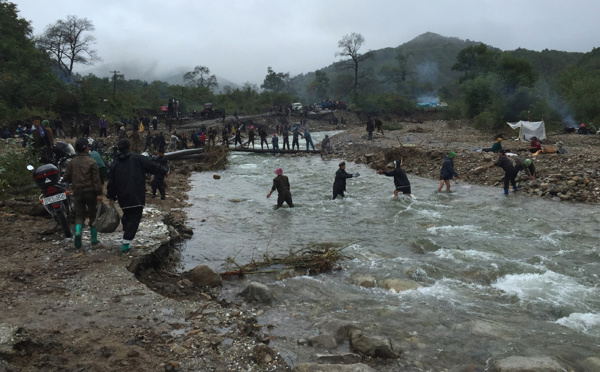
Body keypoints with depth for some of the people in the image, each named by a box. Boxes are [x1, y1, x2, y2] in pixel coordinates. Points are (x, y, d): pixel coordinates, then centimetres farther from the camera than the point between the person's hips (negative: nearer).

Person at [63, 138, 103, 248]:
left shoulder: (71, 163, 4)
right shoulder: (91, 162, -8)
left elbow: (66, 178, 9)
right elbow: (96, 179, -13)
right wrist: (99, 193, -12)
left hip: (77, 192, 3)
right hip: (90, 191, -3)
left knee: (79, 215, 8)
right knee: (93, 214, 10)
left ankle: (78, 231, -19)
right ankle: (94, 238, 14)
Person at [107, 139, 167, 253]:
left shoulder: (114, 163, 8)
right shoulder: (137, 158, -4)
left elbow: (111, 182, 9)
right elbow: (153, 166, -1)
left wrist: (111, 197, 16)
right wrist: (164, 171, 16)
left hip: (123, 197, 5)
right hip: (137, 196, -4)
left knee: (126, 216, 23)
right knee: (134, 218, -2)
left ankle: (126, 238, 27)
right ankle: (126, 243, -8)